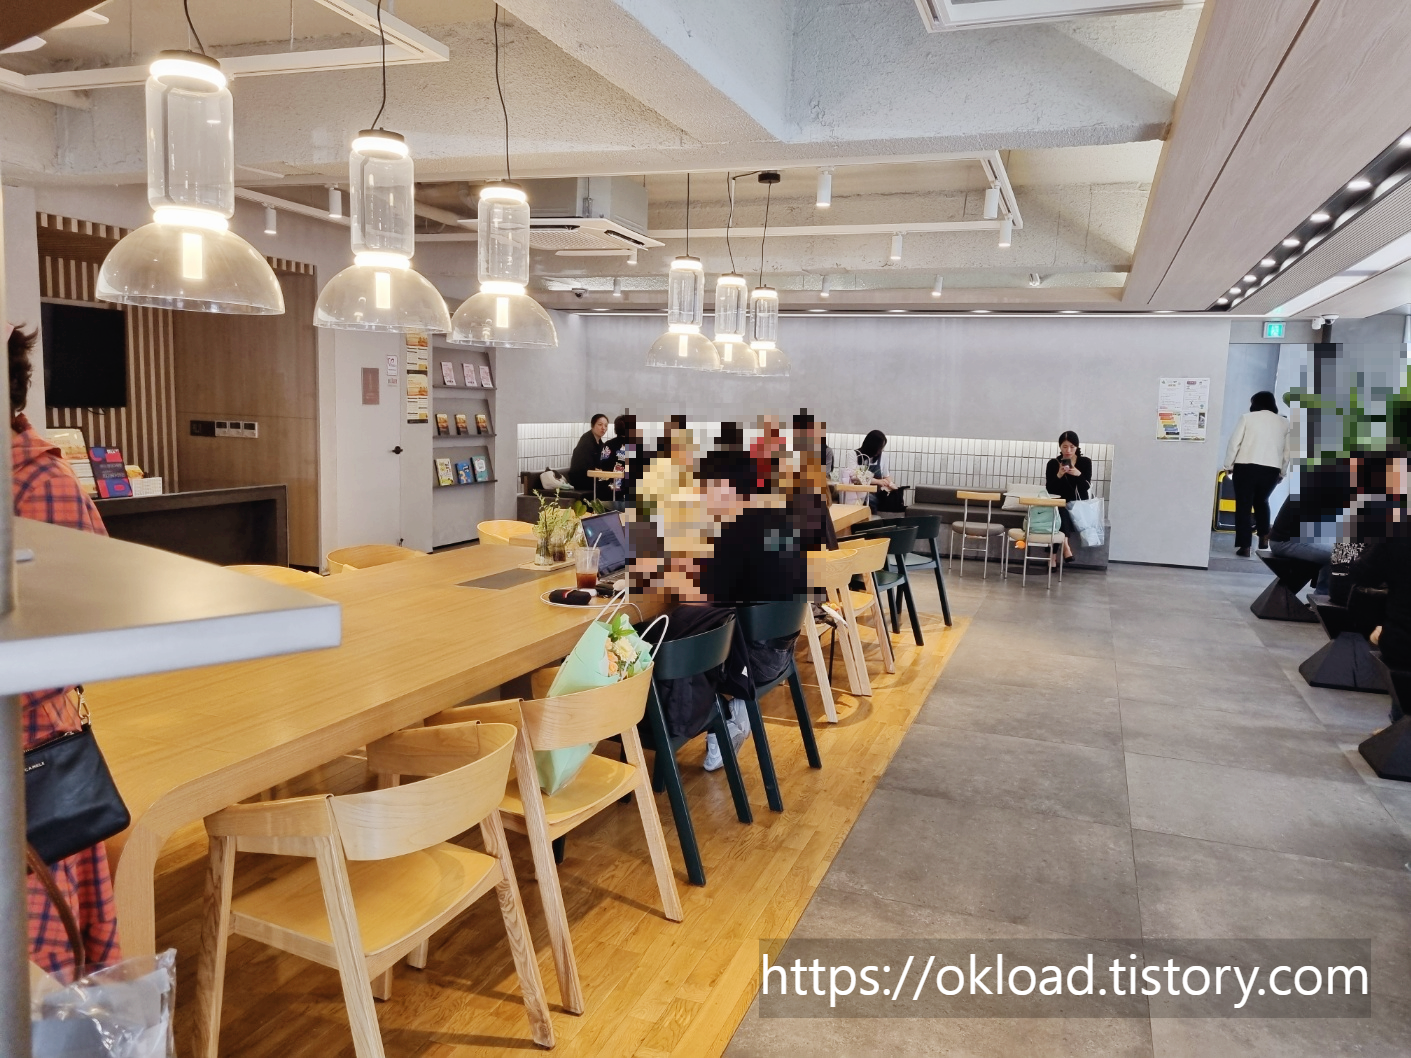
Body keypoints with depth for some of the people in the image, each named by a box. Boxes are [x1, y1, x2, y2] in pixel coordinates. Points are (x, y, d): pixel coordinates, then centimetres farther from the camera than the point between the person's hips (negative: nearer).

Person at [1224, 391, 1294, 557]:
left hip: (1246, 466, -3)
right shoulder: (1284, 422, 10)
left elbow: (1234, 442, -3)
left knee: (1244, 505, 2)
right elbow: (1287, 450, 12)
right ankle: (1264, 537, 19)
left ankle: (1245, 546, -1)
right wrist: (1281, 471, 22)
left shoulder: (1247, 418, 1)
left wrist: (1228, 465, 5)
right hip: (1271, 469, 3)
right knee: (1261, 501, 26)